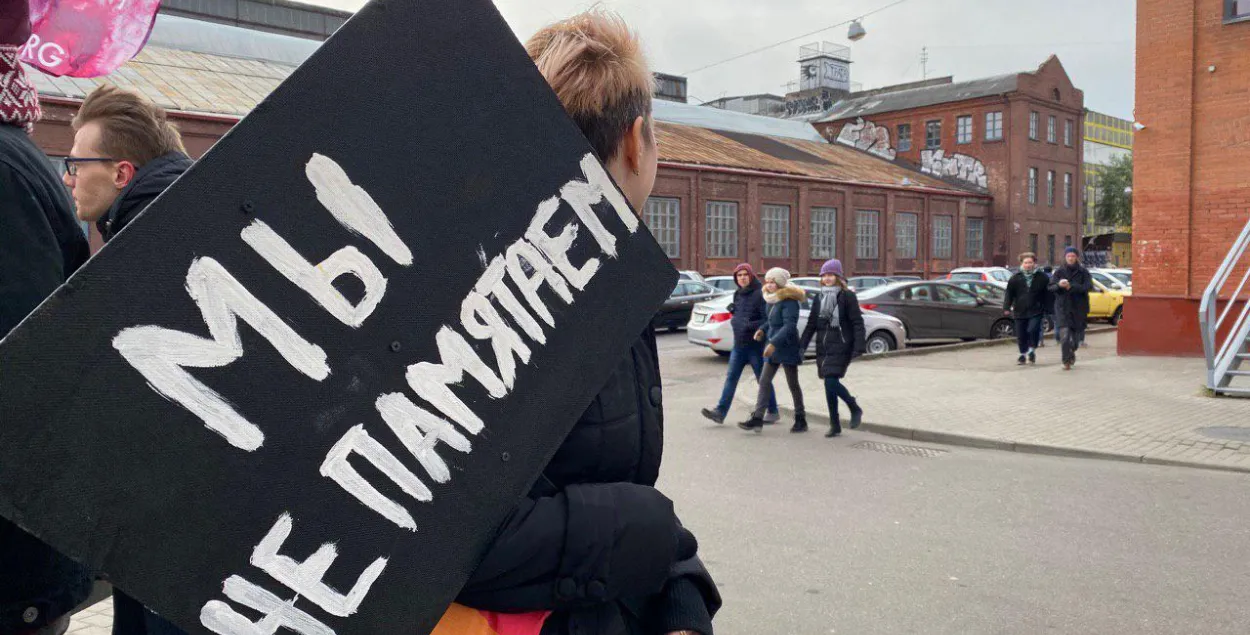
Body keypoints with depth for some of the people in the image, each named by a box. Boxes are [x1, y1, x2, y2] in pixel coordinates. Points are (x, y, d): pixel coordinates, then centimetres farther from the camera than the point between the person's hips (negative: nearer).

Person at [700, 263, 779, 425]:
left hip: (755, 345, -7)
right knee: (731, 377, 1)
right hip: (739, 344, 7)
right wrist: (732, 311, 6)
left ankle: (773, 412, 19)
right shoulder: (738, 295, 12)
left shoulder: (760, 294, -12)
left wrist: (751, 325, -26)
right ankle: (720, 411, -2)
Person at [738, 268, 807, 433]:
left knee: (793, 384, 4)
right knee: (764, 381, 3)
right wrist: (762, 330, 4)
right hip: (774, 346, 8)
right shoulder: (772, 300, 9)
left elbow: (789, 326, -26)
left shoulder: (789, 302, -18)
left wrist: (774, 343, -33)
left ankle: (801, 419, 18)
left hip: (787, 347, -8)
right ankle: (757, 418, 3)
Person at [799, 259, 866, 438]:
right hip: (823, 348, 6)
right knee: (829, 385, 6)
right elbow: (811, 324, 15)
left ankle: (855, 409, 8)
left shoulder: (847, 297, -4)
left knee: (831, 382, -17)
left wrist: (859, 348, -16)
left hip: (841, 348, -6)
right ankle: (835, 425, 15)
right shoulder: (818, 299, 13)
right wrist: (802, 346, 7)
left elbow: (858, 324, -8)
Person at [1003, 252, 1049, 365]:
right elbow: (1009, 294, 4)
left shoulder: (1042, 278, 4)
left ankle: (1032, 350, 5)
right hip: (1020, 311, 2)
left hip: (1036, 311, -2)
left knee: (1033, 330, -17)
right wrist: (1006, 308, -6)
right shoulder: (1015, 278, 5)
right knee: (1021, 335, 6)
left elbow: (1048, 294, 7)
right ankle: (1023, 354, 20)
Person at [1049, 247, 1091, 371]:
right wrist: (1059, 285, -25)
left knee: (1076, 335, 11)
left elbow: (1086, 287, -12)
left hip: (1079, 308, 1)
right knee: (1064, 335, -14)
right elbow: (1051, 287, -3)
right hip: (1063, 307, -1)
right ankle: (1066, 361, -9)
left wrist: (1071, 286, -26)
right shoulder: (1059, 271, 4)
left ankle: (1072, 352, 40)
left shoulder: (1083, 272, 2)